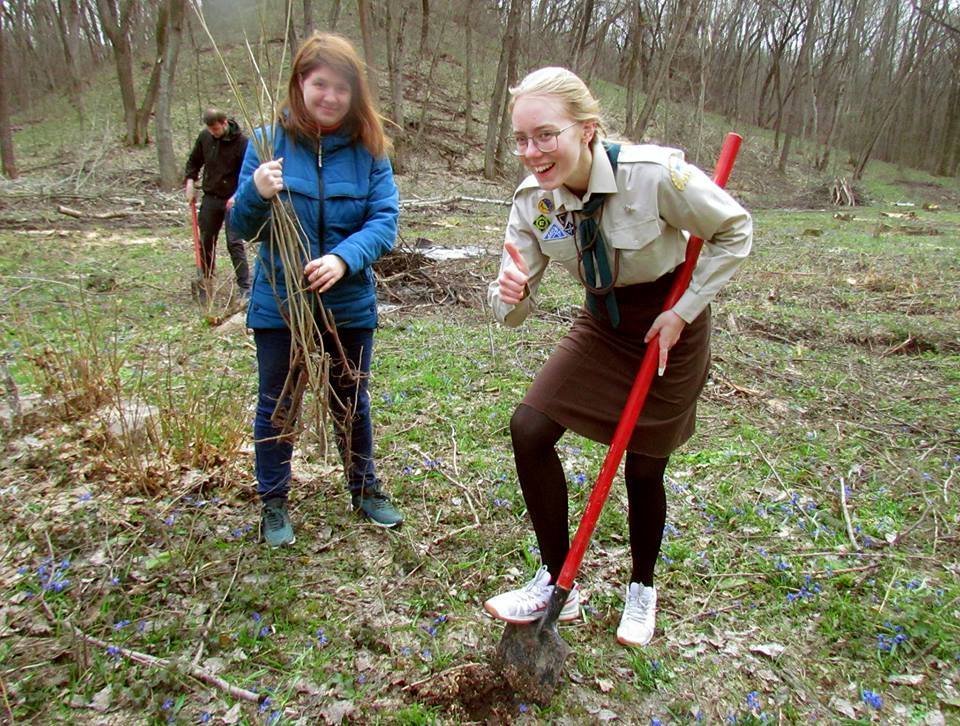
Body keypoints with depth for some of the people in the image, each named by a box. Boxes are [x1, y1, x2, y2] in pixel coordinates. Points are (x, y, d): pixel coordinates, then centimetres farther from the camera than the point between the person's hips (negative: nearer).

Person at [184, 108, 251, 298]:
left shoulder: (241, 142, -14)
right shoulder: (205, 136, 1)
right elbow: (194, 161, 16)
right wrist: (190, 181, 2)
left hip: (233, 200, -5)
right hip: (210, 197, 5)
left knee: (235, 243, -10)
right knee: (206, 241, 12)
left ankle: (245, 287, -6)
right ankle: (207, 281, 27)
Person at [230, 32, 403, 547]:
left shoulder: (368, 147, -4)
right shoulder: (270, 140, -6)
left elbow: (385, 219, -11)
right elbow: (242, 227, -6)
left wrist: (344, 258, -30)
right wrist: (256, 194, -29)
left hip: (349, 303, 1)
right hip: (279, 303, -1)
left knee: (352, 402, 18)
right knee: (277, 404, 12)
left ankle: (365, 488, 38)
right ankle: (273, 501, 31)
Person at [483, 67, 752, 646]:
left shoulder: (653, 174, -28)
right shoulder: (533, 199, -14)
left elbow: (735, 231, -12)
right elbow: (514, 309, -11)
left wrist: (683, 311, -16)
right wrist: (509, 297, -35)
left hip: (670, 326, -4)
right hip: (603, 322, 4)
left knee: (644, 467, 5)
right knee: (528, 430, -9)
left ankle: (643, 588, 35)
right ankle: (557, 582, 10)